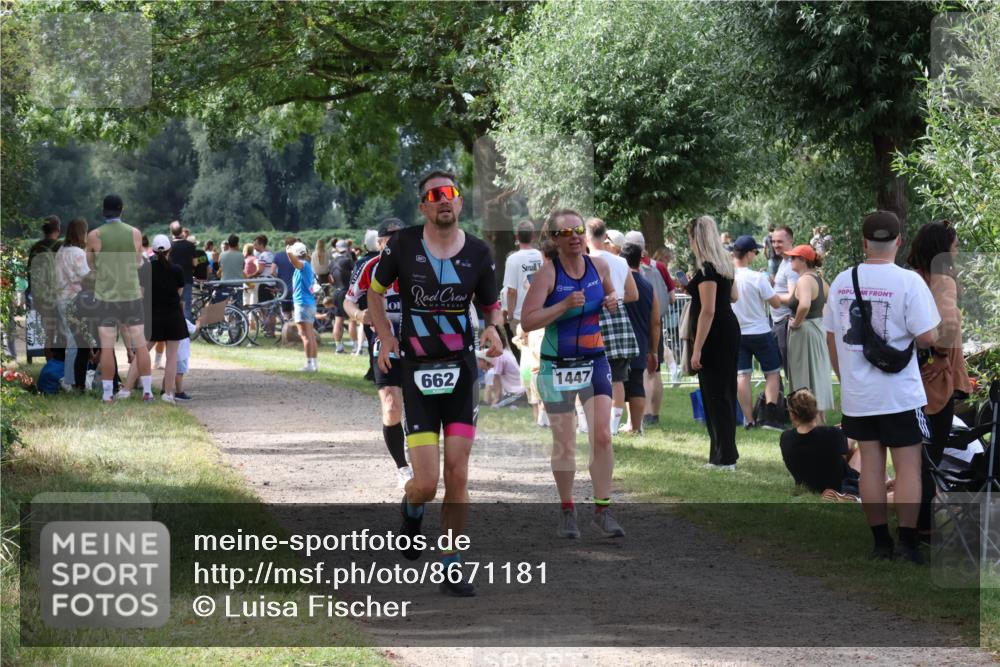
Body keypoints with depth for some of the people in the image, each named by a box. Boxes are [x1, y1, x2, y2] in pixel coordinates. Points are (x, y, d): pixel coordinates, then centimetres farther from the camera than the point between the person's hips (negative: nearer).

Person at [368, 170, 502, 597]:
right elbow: (375, 292, 11)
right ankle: (411, 510, 30)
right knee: (426, 484, -7)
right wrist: (386, 337, -2)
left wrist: (493, 328, -11)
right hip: (417, 370, -2)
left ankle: (451, 568, 10)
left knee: (457, 476, -2)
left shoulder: (478, 253, -1)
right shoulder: (403, 245, -5)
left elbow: (493, 306, 12)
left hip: (461, 370, 2)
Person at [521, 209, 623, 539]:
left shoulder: (599, 266, 0)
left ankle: (602, 511, 1)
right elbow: (527, 321, -20)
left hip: (595, 362, 3)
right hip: (558, 365, -3)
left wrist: (611, 301, -2)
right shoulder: (548, 273, -13)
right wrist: (564, 305, -29)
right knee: (564, 444, 4)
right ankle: (567, 511, 20)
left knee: (602, 436, -8)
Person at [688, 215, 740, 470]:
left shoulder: (707, 269, -18)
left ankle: (724, 458, -3)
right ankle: (724, 455, 20)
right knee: (725, 393, 14)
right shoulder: (725, 264, 10)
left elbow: (708, 311, -22)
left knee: (715, 395, -5)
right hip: (730, 329, 10)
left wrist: (697, 349, -22)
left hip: (715, 337, -10)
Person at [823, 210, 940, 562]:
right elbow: (927, 337, -17)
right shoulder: (908, 281, -14)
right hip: (900, 394, -4)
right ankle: (907, 545, -1)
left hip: (857, 394, 4)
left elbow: (831, 338, 8)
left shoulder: (842, 281, 2)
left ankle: (880, 543, 13)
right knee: (908, 467, 2)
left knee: (870, 464, 10)